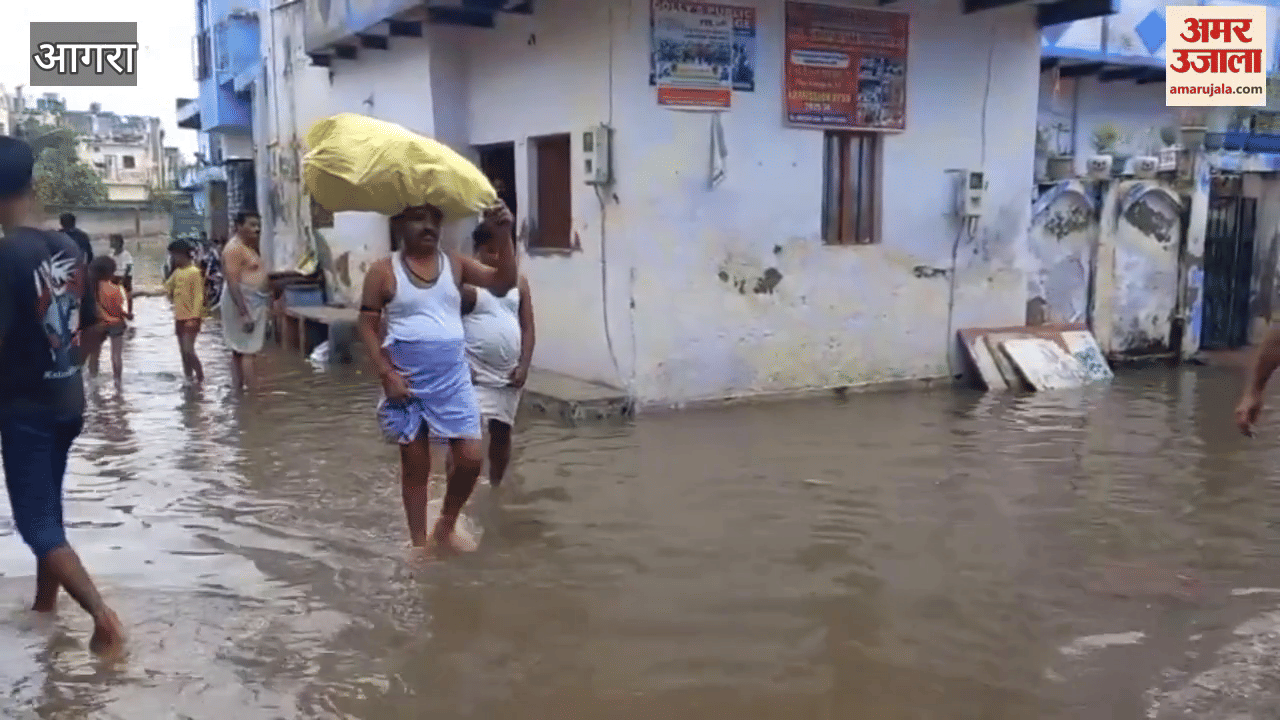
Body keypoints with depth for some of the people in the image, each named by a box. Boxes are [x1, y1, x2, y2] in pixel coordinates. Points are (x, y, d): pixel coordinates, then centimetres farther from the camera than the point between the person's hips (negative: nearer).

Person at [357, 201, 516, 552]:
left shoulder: (455, 263, 3)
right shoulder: (383, 271, -4)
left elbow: (503, 283, -6)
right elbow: (367, 325, -3)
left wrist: (502, 235, -19)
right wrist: (386, 374, -12)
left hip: (453, 380, 3)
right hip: (407, 383, -2)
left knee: (470, 458, 1)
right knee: (415, 466, 8)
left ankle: (446, 525, 27)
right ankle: (419, 542, 23)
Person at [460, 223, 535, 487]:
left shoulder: (519, 283, 8)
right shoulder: (464, 281, -7)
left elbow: (527, 327, 8)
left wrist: (524, 365, -2)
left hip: (509, 374, 5)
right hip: (474, 373, -5)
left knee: (502, 432, 14)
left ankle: (495, 487, 31)